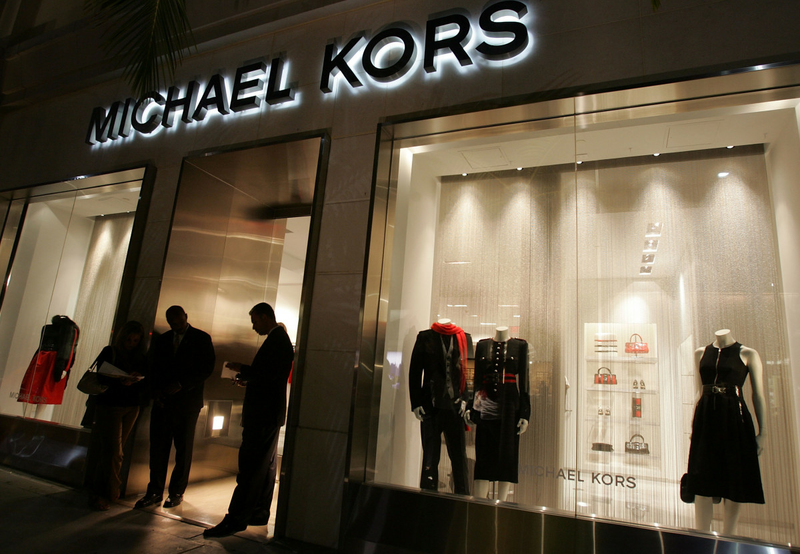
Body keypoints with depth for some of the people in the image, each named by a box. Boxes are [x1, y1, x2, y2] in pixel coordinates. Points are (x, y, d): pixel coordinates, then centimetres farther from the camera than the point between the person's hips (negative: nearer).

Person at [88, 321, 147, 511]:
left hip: (131, 408, 3)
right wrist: (120, 381, -24)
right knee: (113, 452, -6)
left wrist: (135, 380, -19)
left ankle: (99, 493, 21)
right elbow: (100, 377, -8)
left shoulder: (141, 358, 9)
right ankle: (109, 492, 7)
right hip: (109, 406, -3)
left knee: (110, 452, 10)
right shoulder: (109, 352, 1)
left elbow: (145, 383, 3)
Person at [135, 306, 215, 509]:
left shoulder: (202, 338, 0)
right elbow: (153, 369, 16)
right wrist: (155, 391, -1)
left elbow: (206, 368, -6)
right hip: (162, 401, 4)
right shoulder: (162, 340, 15)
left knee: (183, 449, 3)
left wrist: (181, 384, -14)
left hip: (187, 402, -4)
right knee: (158, 447, 4)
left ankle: (177, 492, 13)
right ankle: (155, 491, 15)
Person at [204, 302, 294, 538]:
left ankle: (236, 519, -2)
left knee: (250, 467, -7)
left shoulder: (276, 340, -16)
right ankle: (259, 512, 24)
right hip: (270, 412, 11)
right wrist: (247, 375, 11)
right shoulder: (280, 339, 16)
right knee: (265, 465, 15)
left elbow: (271, 375, -24)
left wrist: (243, 369, -14)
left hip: (263, 414, -11)